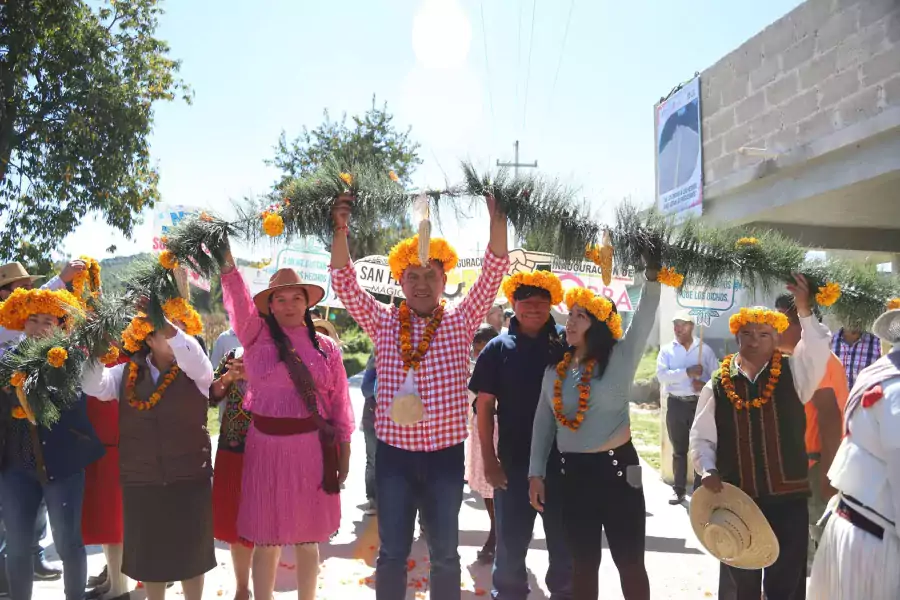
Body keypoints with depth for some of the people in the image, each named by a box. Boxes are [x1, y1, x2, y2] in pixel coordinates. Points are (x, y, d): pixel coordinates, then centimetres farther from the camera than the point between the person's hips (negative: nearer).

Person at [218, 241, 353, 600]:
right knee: (266, 538, 7)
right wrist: (226, 262, -29)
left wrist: (344, 449, 5)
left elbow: (339, 401, 6)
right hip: (266, 446, 0)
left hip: (313, 448, 1)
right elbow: (238, 297, -15)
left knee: (307, 536, 12)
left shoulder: (325, 347, 4)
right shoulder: (256, 334, 2)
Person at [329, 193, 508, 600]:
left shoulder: (460, 322, 0)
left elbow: (492, 276, -10)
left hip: (446, 455, 0)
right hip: (394, 454, 0)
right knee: (392, 552, 11)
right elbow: (344, 284, -7)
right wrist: (341, 231, -21)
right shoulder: (383, 323, 1)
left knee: (445, 553, 13)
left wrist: (497, 218, -22)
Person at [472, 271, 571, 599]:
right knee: (511, 542, 11)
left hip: (562, 460, 1)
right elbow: (484, 406, -2)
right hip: (514, 461, -1)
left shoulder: (564, 349, 2)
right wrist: (489, 459, -7)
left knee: (565, 541, 14)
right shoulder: (499, 348, -1)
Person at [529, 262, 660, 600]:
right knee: (583, 563, 12)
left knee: (629, 561, 6)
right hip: (571, 473, 3)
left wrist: (652, 273, -26)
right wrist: (536, 473, 7)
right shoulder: (555, 370, 5)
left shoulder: (619, 360, -5)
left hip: (616, 467, -3)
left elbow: (644, 318, -16)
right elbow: (543, 423, 9)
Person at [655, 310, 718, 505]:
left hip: (700, 403, 0)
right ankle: (679, 489, 15)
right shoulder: (666, 350, 3)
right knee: (679, 449, 8)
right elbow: (661, 376, -11)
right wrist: (687, 372, -22)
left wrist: (706, 385, -16)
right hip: (676, 404, 1)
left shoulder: (705, 349, 4)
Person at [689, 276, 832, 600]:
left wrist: (804, 311, -30)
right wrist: (707, 470, -11)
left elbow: (818, 350, -19)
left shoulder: (793, 374, 1)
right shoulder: (717, 385, 1)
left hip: (788, 497, -1)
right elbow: (701, 437, 4)